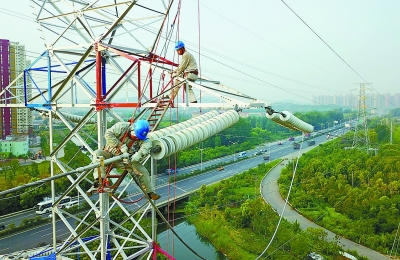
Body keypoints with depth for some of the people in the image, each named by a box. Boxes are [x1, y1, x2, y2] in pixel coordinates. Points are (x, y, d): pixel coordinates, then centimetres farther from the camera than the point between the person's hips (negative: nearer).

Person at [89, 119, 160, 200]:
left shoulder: (143, 139, -13)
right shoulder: (122, 127, -19)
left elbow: (147, 145, -32)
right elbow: (108, 134, -25)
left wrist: (138, 155, -49)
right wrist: (120, 145, -32)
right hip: (110, 155, -1)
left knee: (142, 171, -13)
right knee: (98, 153, -30)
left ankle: (149, 192, 3)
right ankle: (98, 178, -36)